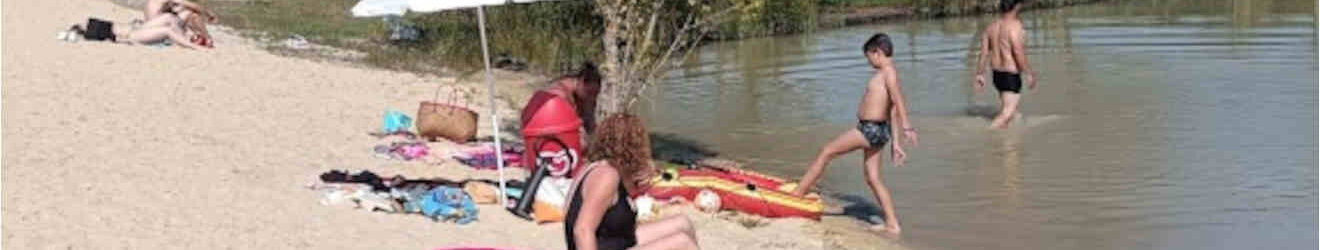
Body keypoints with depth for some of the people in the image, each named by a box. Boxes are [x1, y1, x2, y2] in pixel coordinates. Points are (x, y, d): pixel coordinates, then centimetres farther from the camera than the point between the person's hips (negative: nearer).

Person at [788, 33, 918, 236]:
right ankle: (892, 224, 13)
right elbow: (893, 112, 19)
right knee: (873, 179, 12)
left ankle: (797, 194, 0)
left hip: (871, 129, -10)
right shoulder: (885, 74, 17)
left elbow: (898, 100, -26)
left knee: (826, 152, -4)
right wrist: (895, 142, 20)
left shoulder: (888, 71, -11)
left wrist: (906, 127, -37)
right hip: (873, 130, 10)